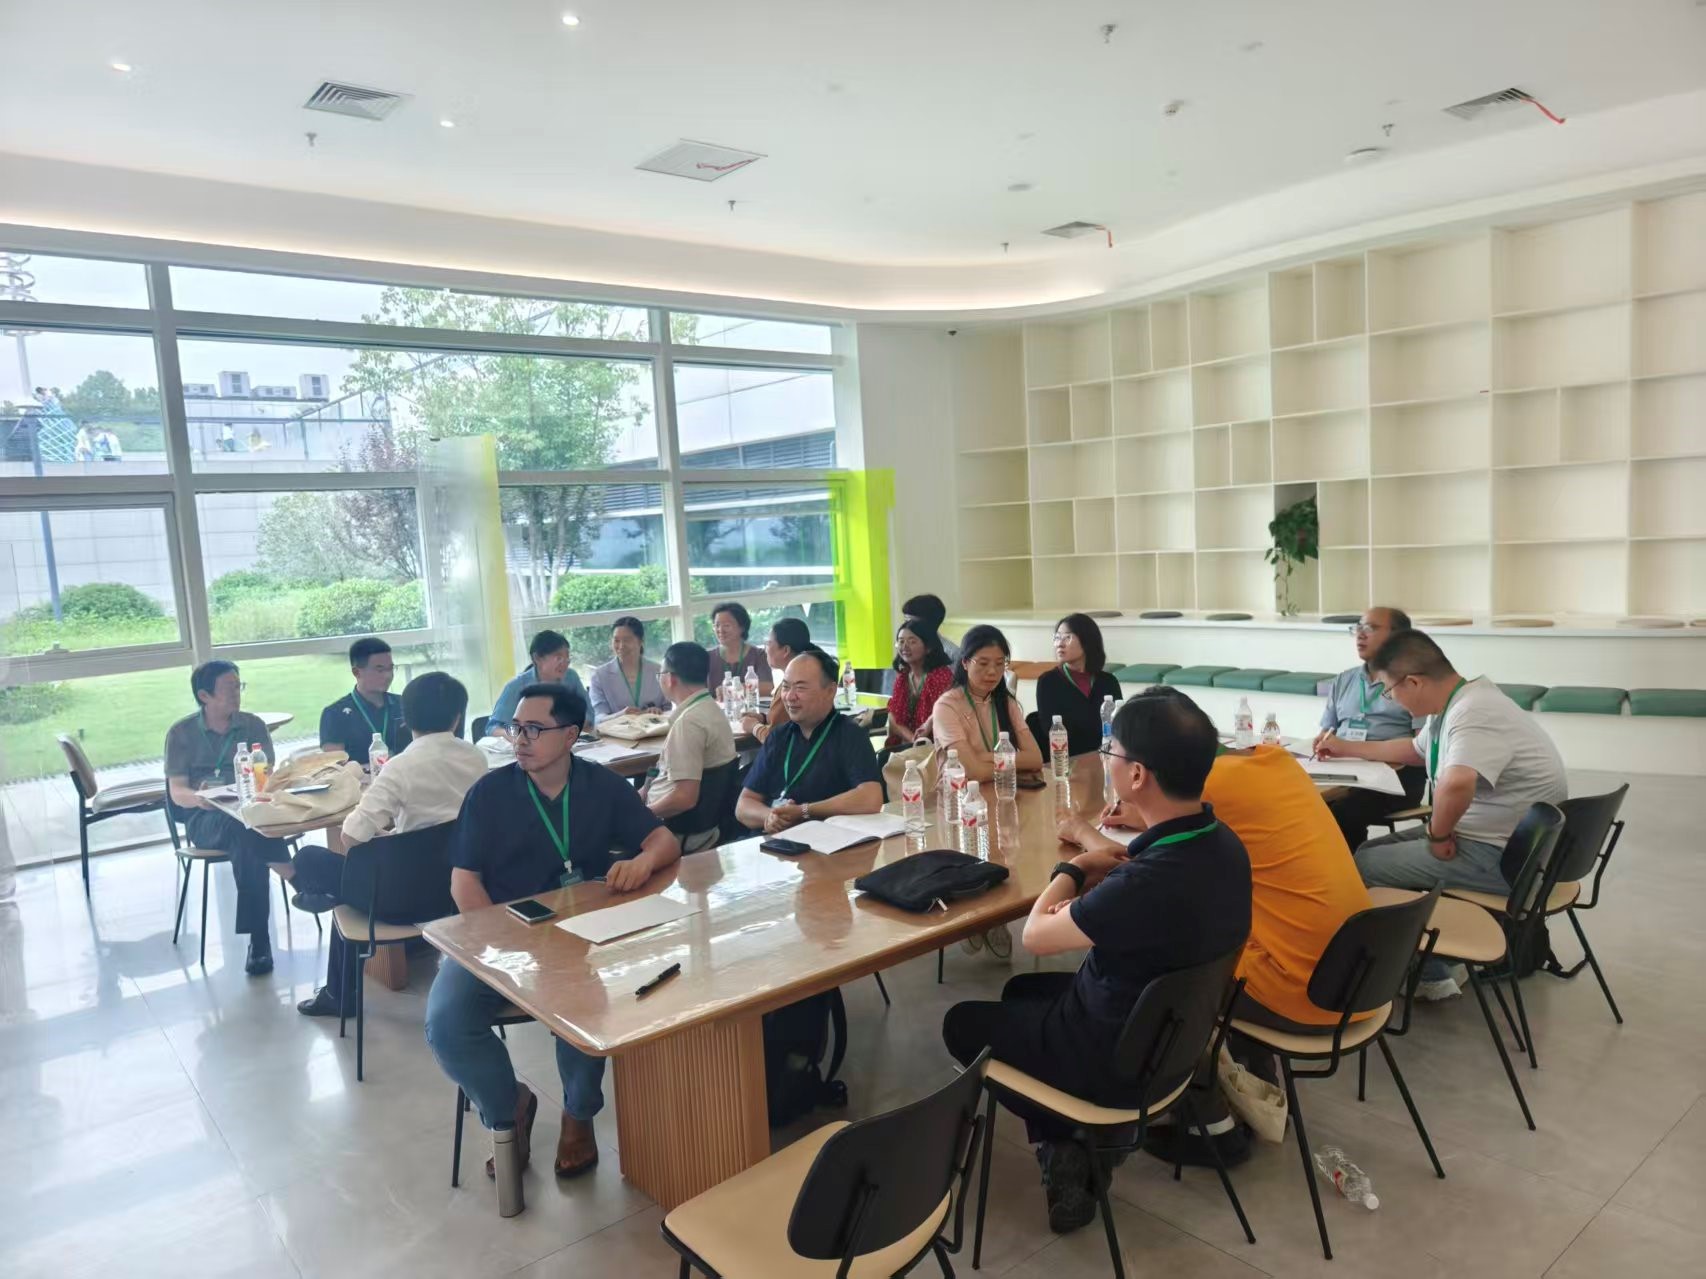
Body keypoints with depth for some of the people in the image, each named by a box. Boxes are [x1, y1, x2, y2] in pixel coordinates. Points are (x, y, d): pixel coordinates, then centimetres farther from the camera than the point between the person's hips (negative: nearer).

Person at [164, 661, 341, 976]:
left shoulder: (253, 725, 8)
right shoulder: (181, 733, 3)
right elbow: (177, 792, -3)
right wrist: (198, 798, -28)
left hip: (249, 812, 1)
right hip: (205, 819, -1)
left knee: (246, 843, -36)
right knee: (243, 828, -38)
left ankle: (259, 941, -36)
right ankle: (304, 883, -38)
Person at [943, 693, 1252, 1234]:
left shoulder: (1150, 883, -38)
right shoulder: (1220, 841, -13)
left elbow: (1036, 935, -20)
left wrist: (1072, 868, -4)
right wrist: (1100, 861, -3)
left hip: (1119, 1056, -7)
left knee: (961, 1023, 15)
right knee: (1022, 990, 29)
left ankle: (1063, 1144, 21)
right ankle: (1086, 1134, 21)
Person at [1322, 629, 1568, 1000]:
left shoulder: (1474, 712, -25)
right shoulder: (1458, 703, 7)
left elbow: (1456, 783, -45)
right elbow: (1416, 750, 27)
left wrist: (1437, 834, -26)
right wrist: (1348, 748, 32)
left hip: (1502, 857, -10)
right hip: (1487, 837, 10)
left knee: (1361, 866, -8)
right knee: (1371, 851, 16)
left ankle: (1429, 977, 7)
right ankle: (1427, 971, 17)